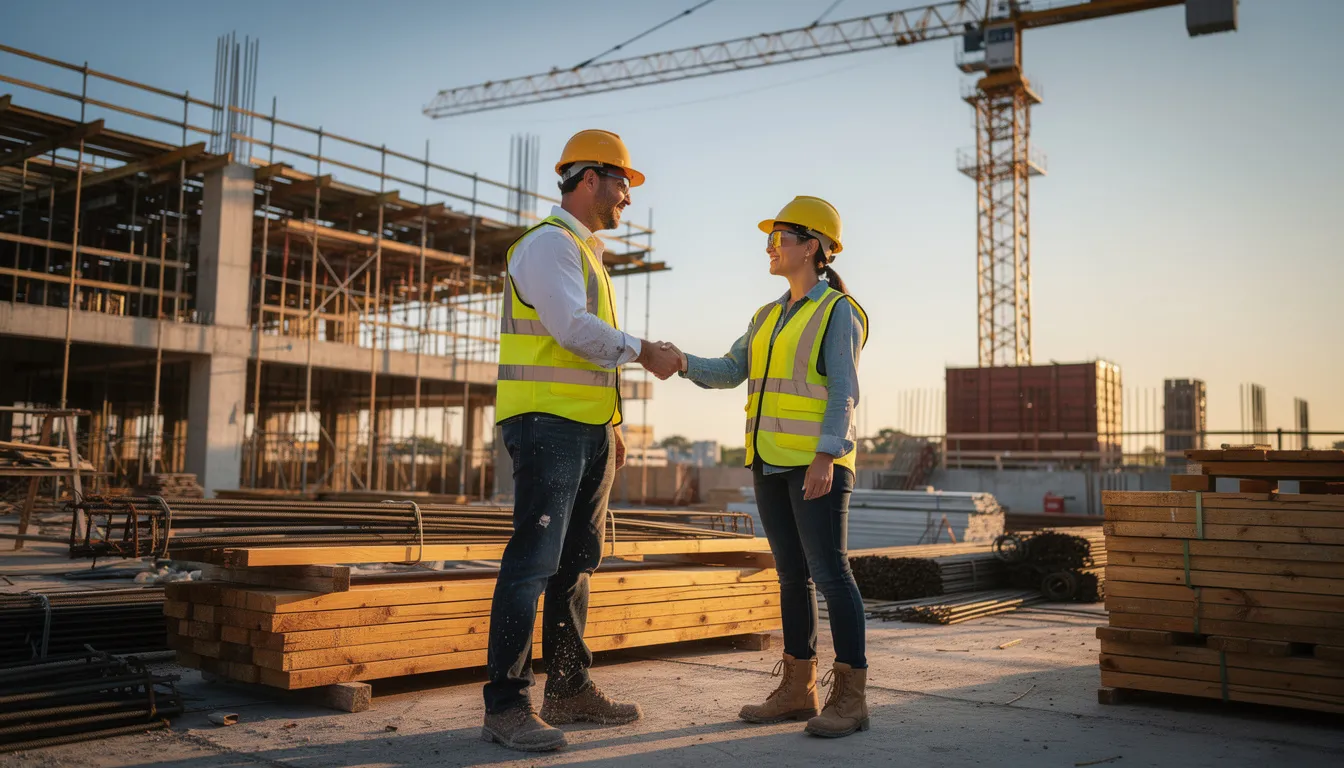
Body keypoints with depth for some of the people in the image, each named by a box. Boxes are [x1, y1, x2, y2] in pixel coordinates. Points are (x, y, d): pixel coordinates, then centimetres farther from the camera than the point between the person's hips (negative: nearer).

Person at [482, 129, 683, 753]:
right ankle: (505, 704, -8)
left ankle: (570, 690, 19)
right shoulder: (548, 243, -8)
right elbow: (571, 328, -21)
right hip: (548, 423, -10)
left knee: (575, 562, 12)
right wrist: (644, 352, -10)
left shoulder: (586, 252, 23)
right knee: (533, 560, -12)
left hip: (588, 429, 10)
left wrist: (611, 424, 20)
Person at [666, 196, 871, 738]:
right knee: (792, 573, 9)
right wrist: (683, 362, -7)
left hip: (816, 460, -7)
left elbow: (843, 391, -12)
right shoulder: (768, 317, 18)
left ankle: (850, 697, -3)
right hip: (771, 460, 7)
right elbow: (729, 372, 10)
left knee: (828, 570, -8)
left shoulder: (838, 310, -4)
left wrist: (826, 456, -22)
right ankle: (798, 689, 15)